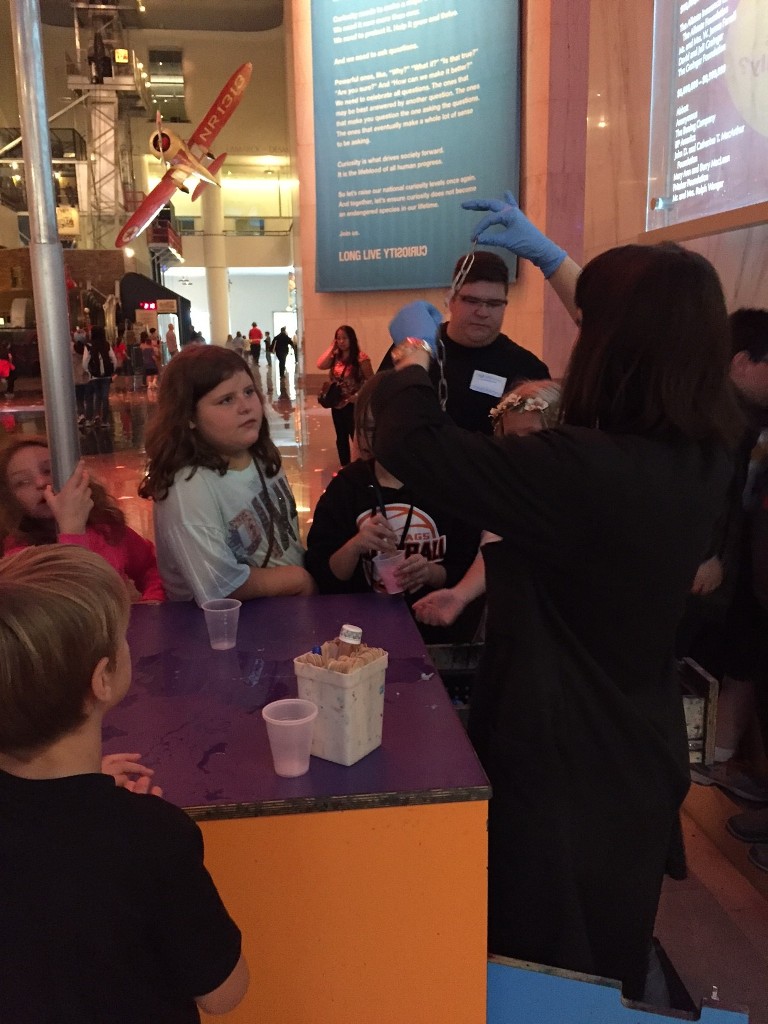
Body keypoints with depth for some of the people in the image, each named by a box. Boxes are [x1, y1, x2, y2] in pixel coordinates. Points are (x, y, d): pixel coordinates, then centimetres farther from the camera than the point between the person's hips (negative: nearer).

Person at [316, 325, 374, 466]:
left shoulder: (360, 358, -12)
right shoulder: (336, 357, 7)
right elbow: (320, 365, -9)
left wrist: (359, 396, -21)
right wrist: (331, 348, -6)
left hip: (353, 404, -7)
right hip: (337, 404, 7)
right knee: (341, 438, 16)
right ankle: (345, 468, 29)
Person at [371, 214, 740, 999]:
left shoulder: (581, 470, -32)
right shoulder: (705, 454, -6)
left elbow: (409, 443, -24)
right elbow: (650, 326, 12)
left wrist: (412, 348, -4)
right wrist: (549, 255, 21)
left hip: (560, 755, -7)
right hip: (639, 747, 8)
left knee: (544, 968, 18)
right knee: (612, 954, 29)